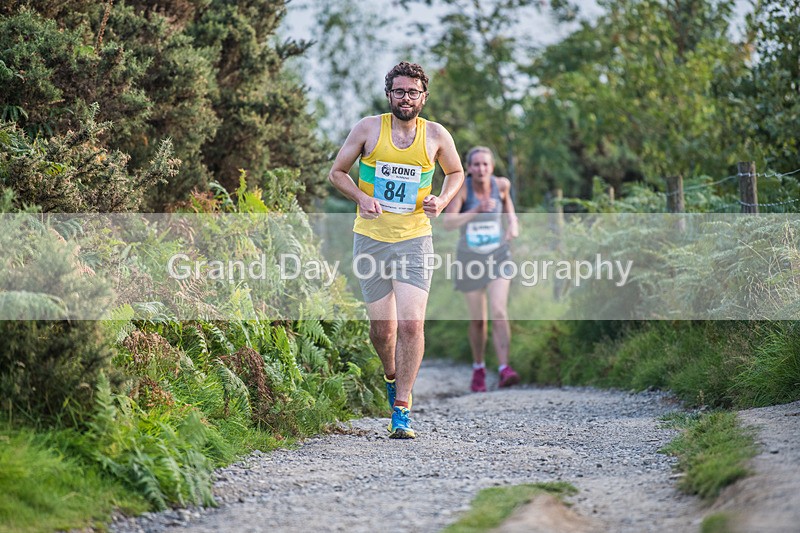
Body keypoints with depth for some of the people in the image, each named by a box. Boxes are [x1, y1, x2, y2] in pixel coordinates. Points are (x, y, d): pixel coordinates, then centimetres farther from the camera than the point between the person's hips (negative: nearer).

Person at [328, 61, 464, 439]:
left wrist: (442, 200, -2)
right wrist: (361, 197, -12)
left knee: (411, 324, -14)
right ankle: (391, 375, 40)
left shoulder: (436, 136, 1)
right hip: (370, 239, 0)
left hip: (414, 239, 0)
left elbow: (456, 172, 18)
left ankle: (401, 411, -7)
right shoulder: (369, 129, -2)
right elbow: (336, 172, 7)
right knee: (382, 326, 6)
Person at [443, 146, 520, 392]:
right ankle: (478, 368, 34)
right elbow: (448, 223, -28)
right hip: (471, 259, 0)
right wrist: (477, 210, -39)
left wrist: (512, 221, -3)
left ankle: (504, 371, -25)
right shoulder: (461, 187, -18)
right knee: (478, 319, 10)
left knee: (499, 312, -20)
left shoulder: (500, 183, -10)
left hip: (498, 256, 0)